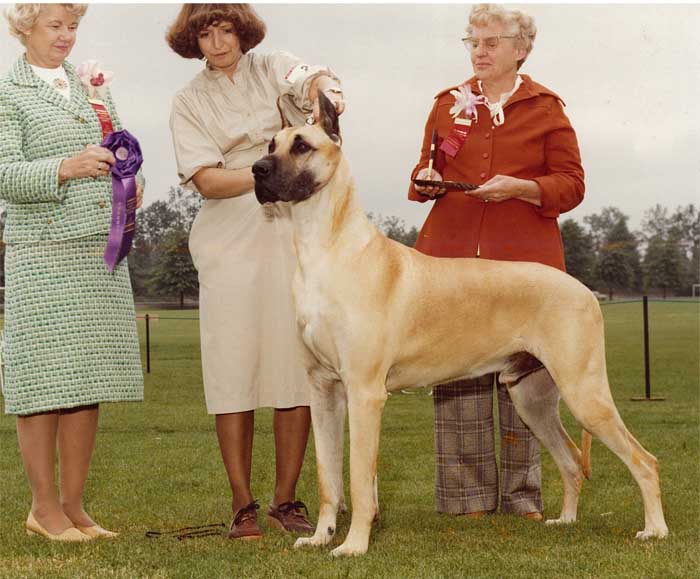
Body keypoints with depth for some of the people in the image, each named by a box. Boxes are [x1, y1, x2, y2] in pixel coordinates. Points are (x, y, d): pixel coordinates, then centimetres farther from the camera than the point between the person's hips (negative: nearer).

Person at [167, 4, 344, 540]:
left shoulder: (272, 68, 7)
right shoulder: (189, 102, 6)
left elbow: (314, 77, -14)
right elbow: (205, 180, -6)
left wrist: (325, 90, -38)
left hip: (293, 233, 1)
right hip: (230, 240, 0)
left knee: (299, 366, -2)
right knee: (234, 369, -4)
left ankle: (286, 500, 7)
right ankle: (243, 505, 4)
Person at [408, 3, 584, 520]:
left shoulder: (546, 108, 7)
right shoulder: (449, 104, 16)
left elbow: (571, 185, 4)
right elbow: (427, 170, 24)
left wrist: (520, 187, -13)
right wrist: (426, 179, 0)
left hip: (524, 260, -2)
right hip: (453, 256, 2)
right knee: (458, 373, -3)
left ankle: (523, 494, 7)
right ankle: (468, 494, 3)